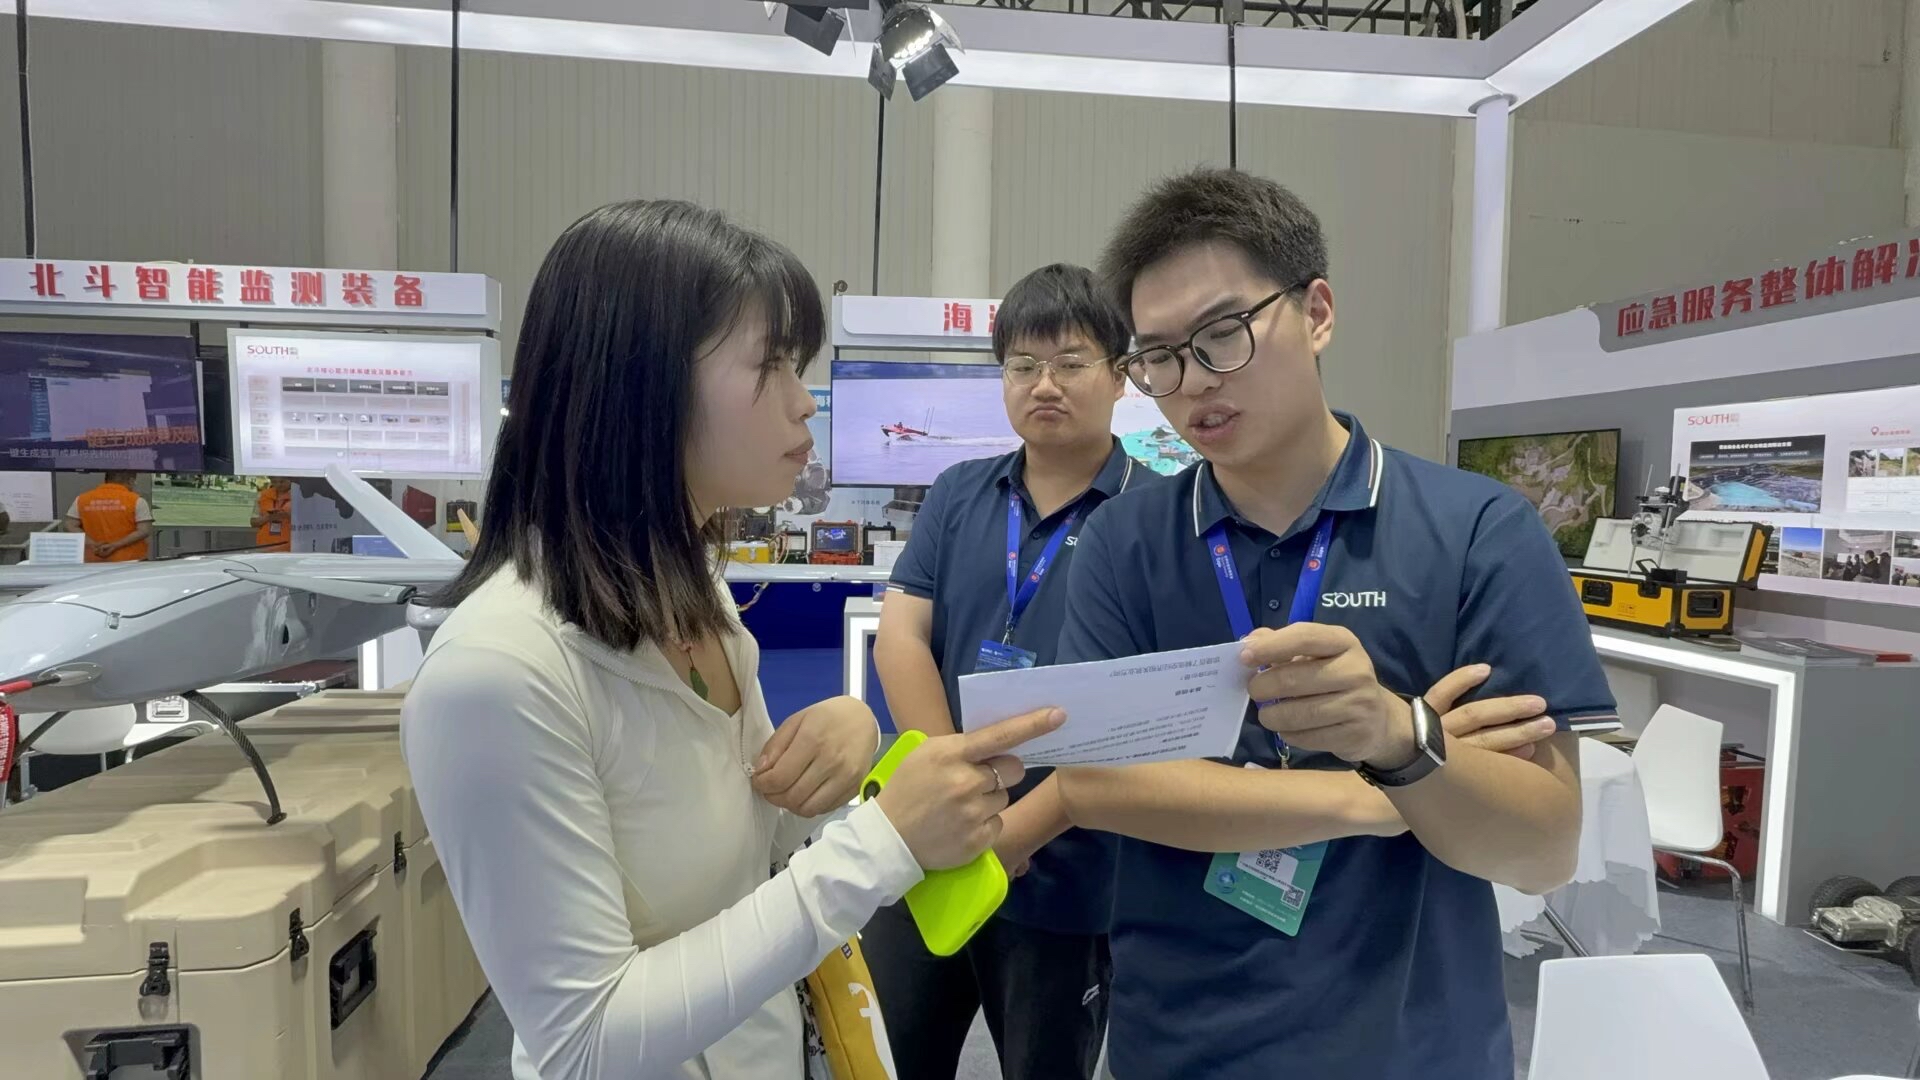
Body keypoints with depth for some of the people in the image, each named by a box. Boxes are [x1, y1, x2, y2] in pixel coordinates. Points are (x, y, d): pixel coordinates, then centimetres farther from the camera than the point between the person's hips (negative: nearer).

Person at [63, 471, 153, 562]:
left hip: (93, 562, 4)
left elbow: (70, 527, 3)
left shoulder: (82, 499, 6)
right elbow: (144, 531, -12)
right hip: (129, 561, -4)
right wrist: (115, 545, -13)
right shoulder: (136, 500, -6)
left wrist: (93, 544, -8)